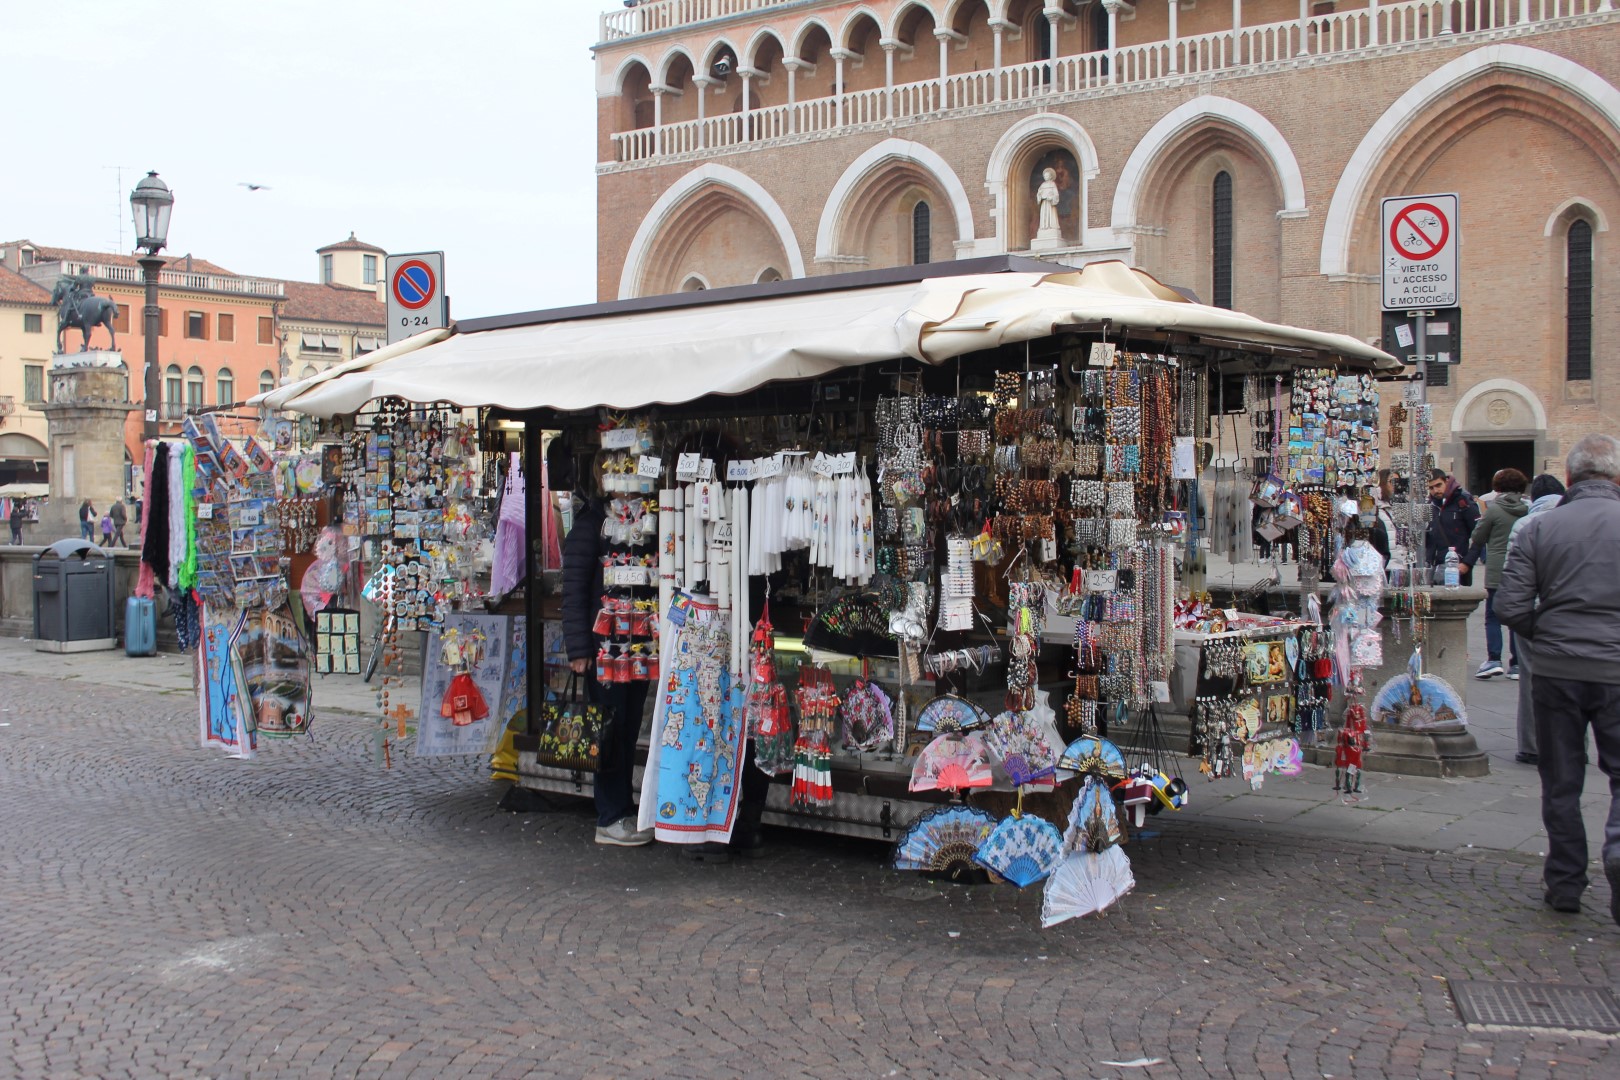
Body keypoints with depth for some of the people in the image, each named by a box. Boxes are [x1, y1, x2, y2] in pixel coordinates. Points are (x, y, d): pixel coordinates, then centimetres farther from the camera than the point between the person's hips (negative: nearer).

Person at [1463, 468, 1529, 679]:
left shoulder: (1494, 510, -9)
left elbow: (1477, 538, -1)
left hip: (1497, 573, -3)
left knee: (1493, 617, 4)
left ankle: (1493, 659, -8)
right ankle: (1517, 664, 9)